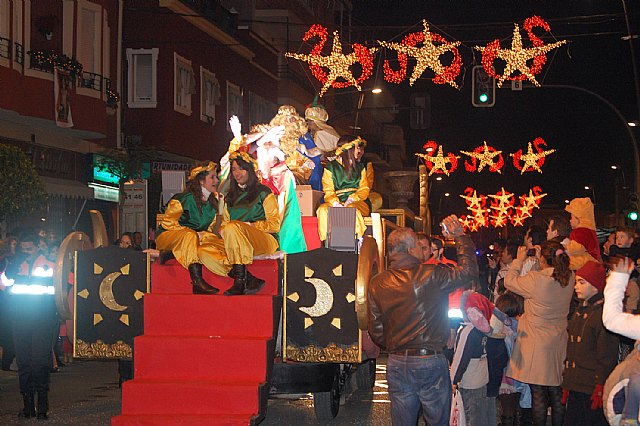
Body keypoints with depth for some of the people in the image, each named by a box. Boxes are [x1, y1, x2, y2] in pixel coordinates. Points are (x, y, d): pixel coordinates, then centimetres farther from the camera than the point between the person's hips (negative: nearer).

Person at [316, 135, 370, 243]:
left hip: (356, 202, 1)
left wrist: (353, 198, -11)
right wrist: (335, 203, -23)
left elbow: (365, 188, 10)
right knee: (323, 210, -33)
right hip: (337, 202, -1)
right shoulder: (331, 167, 7)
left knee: (352, 210, -36)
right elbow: (328, 192, 0)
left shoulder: (360, 167, 18)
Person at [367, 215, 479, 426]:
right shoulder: (430, 275, -13)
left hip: (397, 363, 4)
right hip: (430, 361, -4)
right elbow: (468, 270, -1)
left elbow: (375, 330, 3)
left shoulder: (377, 284, -2)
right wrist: (460, 235, 8)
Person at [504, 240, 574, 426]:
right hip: (558, 343, 5)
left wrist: (519, 260, 7)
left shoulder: (535, 280, -20)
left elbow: (509, 281, -5)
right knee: (557, 394, 13)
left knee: (538, 395, 2)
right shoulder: (569, 279, -5)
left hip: (536, 344, -5)